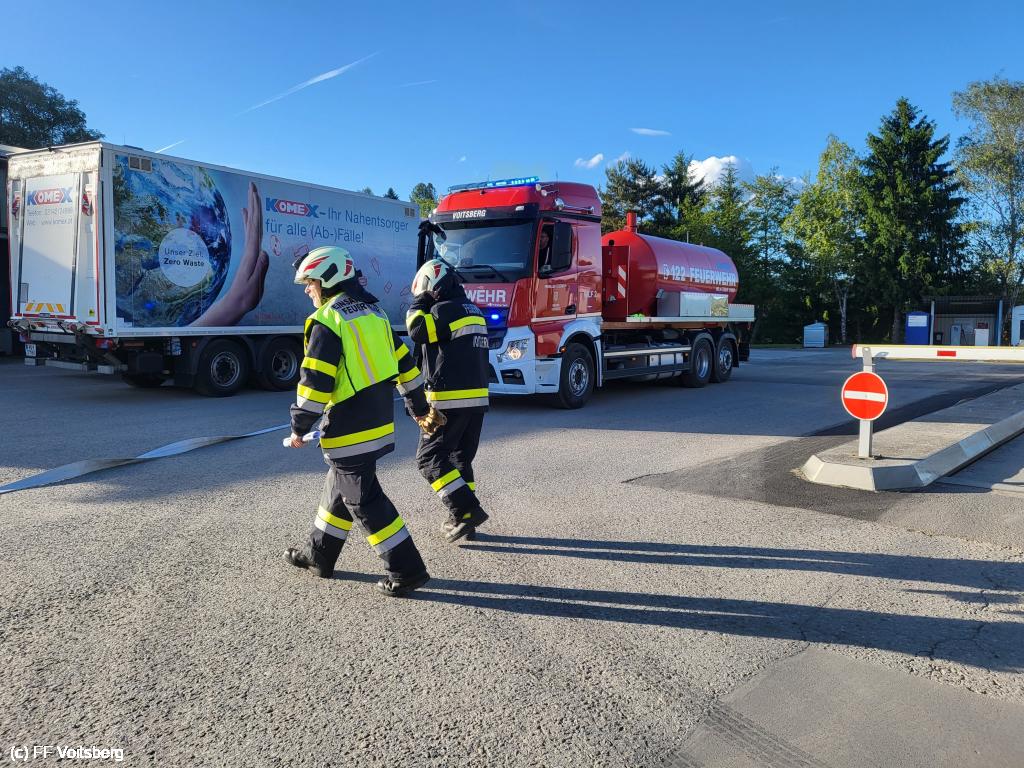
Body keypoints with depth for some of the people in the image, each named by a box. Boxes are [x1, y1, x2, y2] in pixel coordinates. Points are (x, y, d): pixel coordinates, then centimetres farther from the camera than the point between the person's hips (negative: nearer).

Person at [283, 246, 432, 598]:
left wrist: (299, 427, -6)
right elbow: (405, 363, 17)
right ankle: (319, 556, 35)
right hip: (380, 420, 9)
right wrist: (418, 407, 25)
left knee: (364, 499, -1)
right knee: (339, 487, 21)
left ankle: (407, 570, 3)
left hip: (349, 430, -9)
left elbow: (315, 383, -19)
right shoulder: (373, 312, 12)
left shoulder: (327, 320, -14)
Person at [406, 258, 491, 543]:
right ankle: (462, 519, 19)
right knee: (461, 459, 16)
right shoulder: (473, 310, 17)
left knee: (430, 458, -1)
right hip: (478, 399, 9)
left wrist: (421, 300, -4)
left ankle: (467, 510, -8)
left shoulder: (446, 310, -12)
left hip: (449, 401, -9)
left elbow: (416, 329, -16)